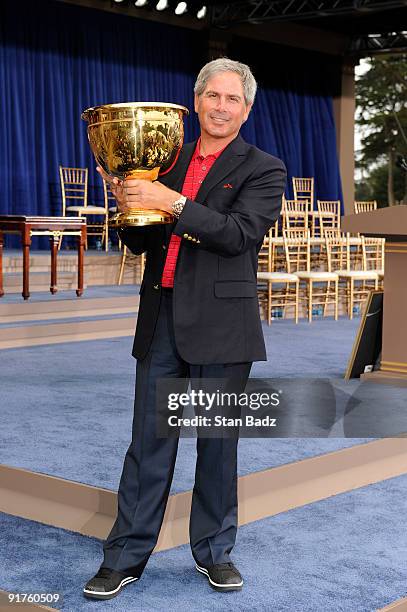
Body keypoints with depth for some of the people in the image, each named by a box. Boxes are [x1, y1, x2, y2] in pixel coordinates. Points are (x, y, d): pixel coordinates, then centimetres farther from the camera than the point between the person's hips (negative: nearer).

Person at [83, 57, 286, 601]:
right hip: (161, 317, 3)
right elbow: (140, 243, 15)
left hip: (221, 324, -3)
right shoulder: (166, 162, 13)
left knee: (218, 441, 8)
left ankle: (213, 551, 24)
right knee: (149, 439, 6)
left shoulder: (263, 169, 1)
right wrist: (129, 204, -5)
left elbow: (241, 232, -16)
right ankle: (126, 556, 15)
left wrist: (174, 204, -20)